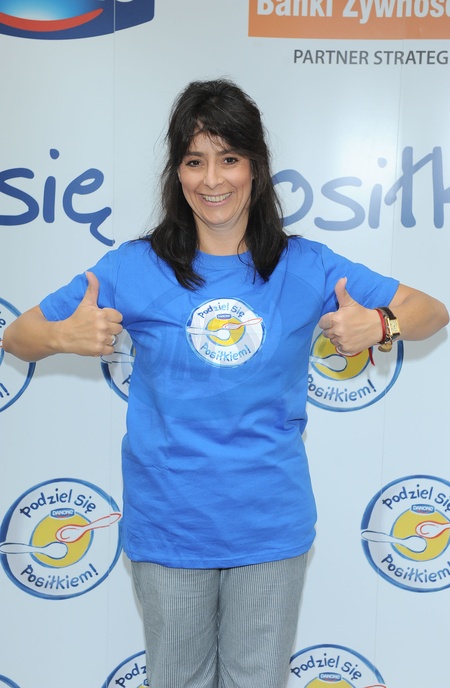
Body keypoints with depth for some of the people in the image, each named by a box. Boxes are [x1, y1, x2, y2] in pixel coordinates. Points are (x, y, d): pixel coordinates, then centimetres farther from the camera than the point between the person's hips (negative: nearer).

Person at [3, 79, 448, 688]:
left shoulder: (304, 267, -4)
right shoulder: (136, 268, -6)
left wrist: (379, 326, -18)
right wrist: (65, 336, -21)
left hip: (272, 526, 0)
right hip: (169, 526, 0)